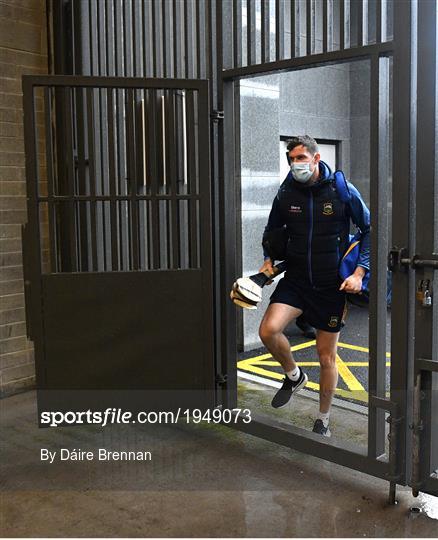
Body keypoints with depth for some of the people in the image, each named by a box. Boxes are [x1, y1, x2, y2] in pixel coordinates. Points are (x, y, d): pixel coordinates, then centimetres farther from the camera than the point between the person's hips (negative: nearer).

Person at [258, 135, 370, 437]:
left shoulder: (343, 190, -9)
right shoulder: (285, 194, -1)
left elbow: (369, 229, -1)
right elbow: (272, 231, 17)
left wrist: (359, 273, -11)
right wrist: (269, 260, 0)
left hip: (332, 286, -2)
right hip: (296, 280, 2)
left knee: (327, 356, 7)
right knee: (269, 330, -23)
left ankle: (323, 421, 29)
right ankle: (294, 376, 9)